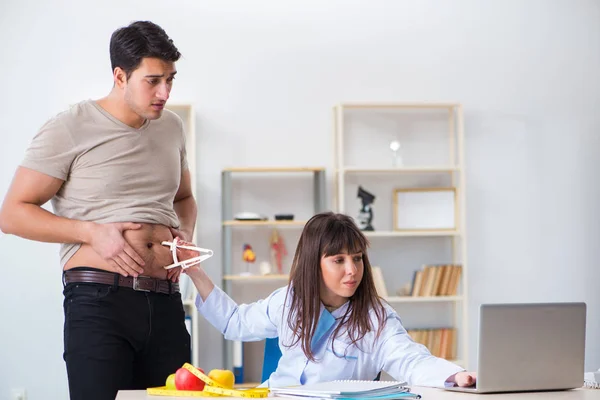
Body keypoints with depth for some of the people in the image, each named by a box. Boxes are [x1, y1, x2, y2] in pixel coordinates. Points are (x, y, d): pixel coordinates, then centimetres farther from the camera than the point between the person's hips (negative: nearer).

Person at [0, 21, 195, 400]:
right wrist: (94, 232, -13)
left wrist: (185, 234, 9)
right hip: (100, 300, -5)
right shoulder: (70, 129, -3)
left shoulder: (171, 127, 16)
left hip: (166, 302, 6)